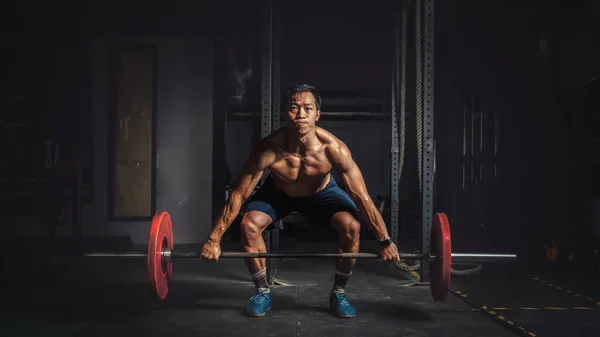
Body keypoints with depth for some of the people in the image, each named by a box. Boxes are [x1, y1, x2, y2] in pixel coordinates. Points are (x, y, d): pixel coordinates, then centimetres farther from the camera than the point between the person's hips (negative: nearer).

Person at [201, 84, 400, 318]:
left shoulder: (333, 148, -37)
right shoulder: (268, 150, -37)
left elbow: (362, 197, -29)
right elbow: (238, 196, -27)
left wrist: (385, 241, -27)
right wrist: (214, 239, -26)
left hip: (322, 192, 0)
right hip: (278, 192, 0)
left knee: (351, 227, -25)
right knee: (249, 225, -24)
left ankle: (338, 294, -1)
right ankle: (262, 292, -1)